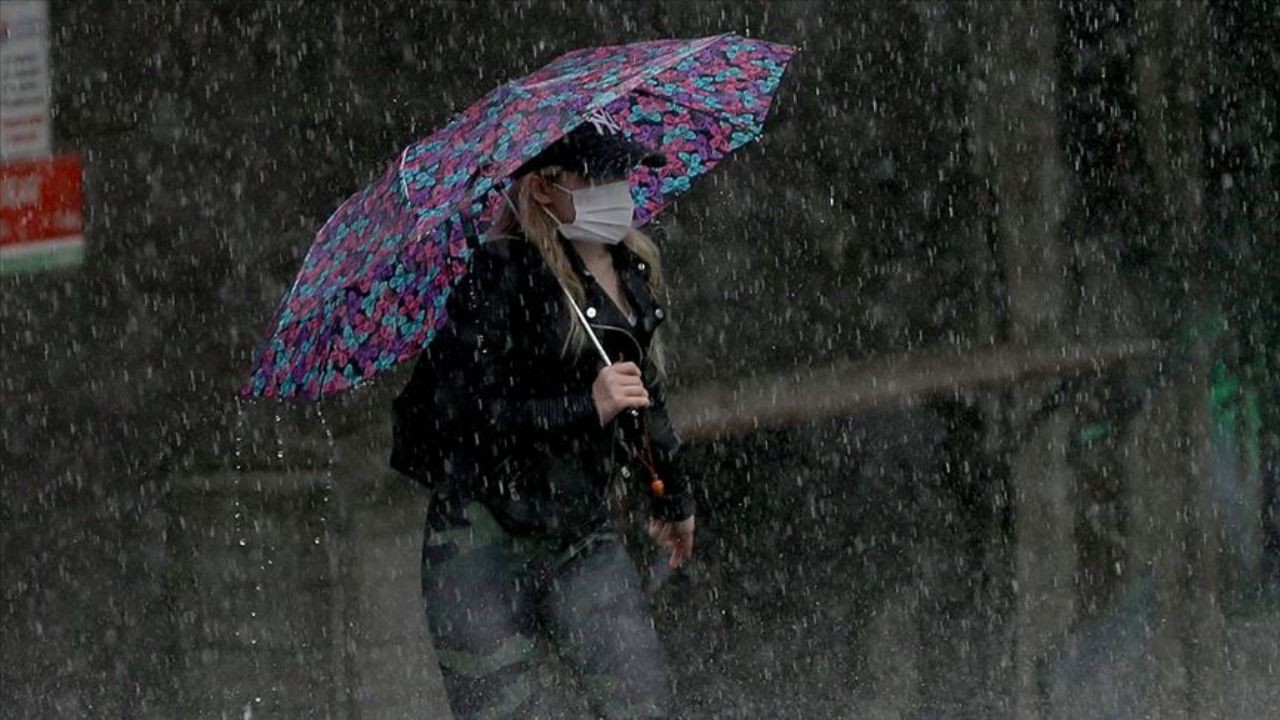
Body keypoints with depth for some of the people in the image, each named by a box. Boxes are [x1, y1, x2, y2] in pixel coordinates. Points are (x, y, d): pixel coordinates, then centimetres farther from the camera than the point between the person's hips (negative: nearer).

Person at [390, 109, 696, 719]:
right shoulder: (499, 274, -12)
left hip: (585, 537, 6)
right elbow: (461, 411, -20)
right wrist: (586, 408, -26)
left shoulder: (634, 272, 10)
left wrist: (672, 497, 37)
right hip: (482, 537, -6)